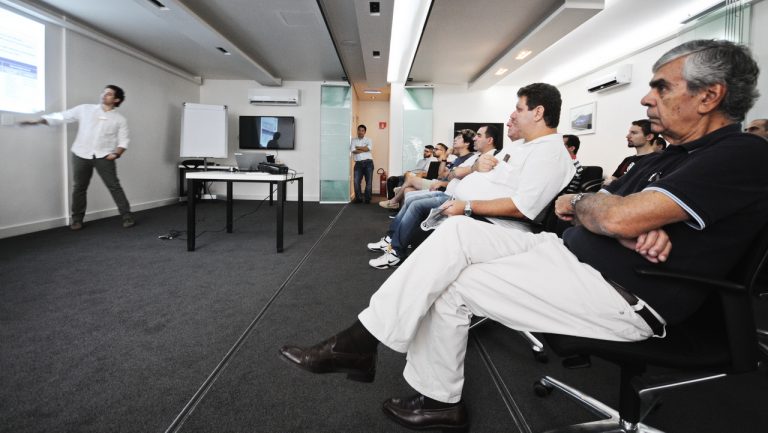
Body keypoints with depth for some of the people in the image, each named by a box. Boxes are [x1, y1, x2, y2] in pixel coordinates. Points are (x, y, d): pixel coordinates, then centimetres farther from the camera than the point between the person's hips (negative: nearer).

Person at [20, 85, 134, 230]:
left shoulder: (120, 119, 6)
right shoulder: (85, 109, 8)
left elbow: (123, 140, 3)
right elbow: (62, 116, 11)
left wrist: (116, 153, -13)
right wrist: (38, 121, 5)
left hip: (104, 157, -2)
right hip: (81, 155, 2)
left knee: (114, 186, -6)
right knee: (78, 188, 7)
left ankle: (127, 216, 0)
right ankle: (77, 219, 20)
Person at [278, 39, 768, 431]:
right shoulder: (665, 158, 18)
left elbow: (617, 217, -25)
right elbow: (613, 212, 10)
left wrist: (577, 202, -3)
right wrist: (639, 228, -13)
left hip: (620, 293, -9)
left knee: (452, 287, -13)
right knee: (458, 232, -8)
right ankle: (362, 339, -5)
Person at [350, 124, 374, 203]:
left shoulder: (368, 140, 10)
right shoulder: (353, 140, 11)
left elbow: (369, 148, -11)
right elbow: (353, 150, -5)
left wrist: (358, 147, -4)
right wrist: (364, 149, -5)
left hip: (368, 162, -1)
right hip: (358, 163, 1)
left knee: (369, 181, -2)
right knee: (356, 181, -7)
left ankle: (367, 199, 6)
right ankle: (359, 198, 4)